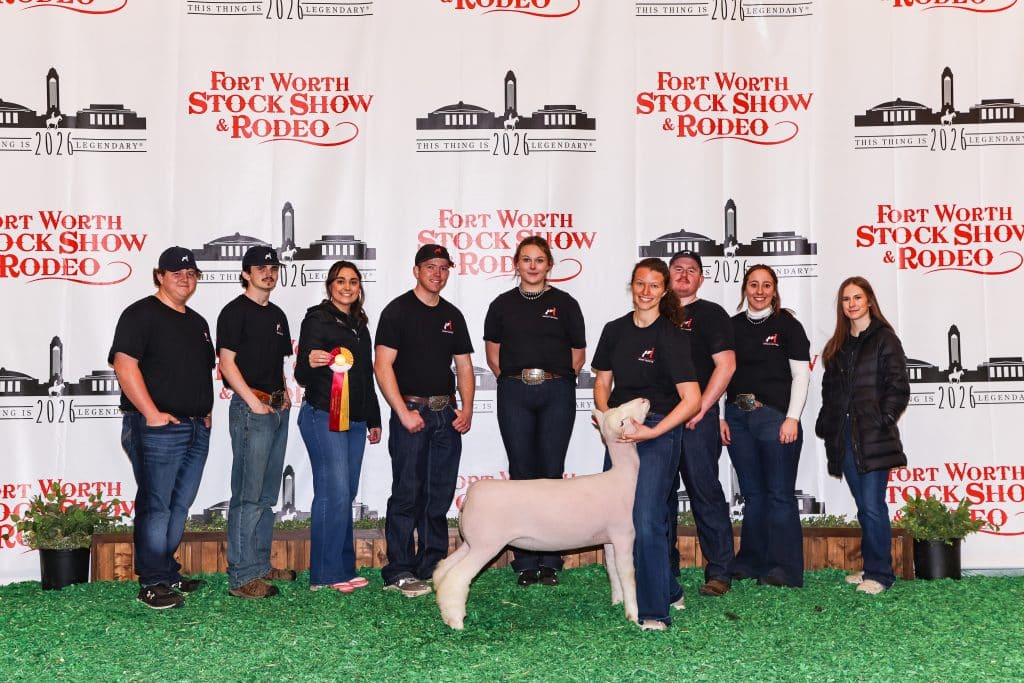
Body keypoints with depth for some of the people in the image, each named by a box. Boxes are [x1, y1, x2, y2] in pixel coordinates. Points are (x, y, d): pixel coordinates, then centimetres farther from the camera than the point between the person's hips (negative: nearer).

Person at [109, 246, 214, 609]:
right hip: (158, 429, -8)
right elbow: (124, 364, -15)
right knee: (155, 506, -5)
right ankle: (153, 584, 1)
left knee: (179, 506, 13)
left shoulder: (197, 322, 19)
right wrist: (152, 413, -19)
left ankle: (168, 573, 23)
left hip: (197, 429, 8)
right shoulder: (142, 314, -5)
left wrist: (205, 411, 12)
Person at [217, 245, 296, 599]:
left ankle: (261, 564, 23)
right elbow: (227, 362, -11)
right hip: (250, 408, -8)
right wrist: (253, 400, -17)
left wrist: (284, 391, 8)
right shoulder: (235, 311, -5)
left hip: (277, 408, 8)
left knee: (267, 494, 14)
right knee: (248, 495, -8)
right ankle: (242, 575, -4)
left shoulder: (277, 315, 18)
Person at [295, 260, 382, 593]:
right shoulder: (318, 319, -4)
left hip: (355, 419, 7)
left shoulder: (359, 325, 17)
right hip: (324, 417, -7)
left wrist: (374, 419, 24)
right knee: (335, 493, -10)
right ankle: (326, 574, -2)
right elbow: (302, 375, -8)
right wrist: (310, 363, -31)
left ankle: (343, 569, 16)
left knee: (346, 494, 9)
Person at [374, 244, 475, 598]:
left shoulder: (452, 315, 15)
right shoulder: (398, 310, -2)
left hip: (447, 415, 6)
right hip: (411, 412, -6)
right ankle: (398, 573, 2)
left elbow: (464, 367, 17)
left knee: (440, 496, 9)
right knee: (407, 495, -4)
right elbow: (383, 365, -10)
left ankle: (433, 567, 18)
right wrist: (404, 412, -16)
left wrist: (466, 408, 3)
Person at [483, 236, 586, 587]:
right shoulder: (503, 304, 9)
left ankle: (549, 561, 9)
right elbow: (493, 354, 14)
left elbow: (578, 354, 10)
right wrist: (512, 380, 5)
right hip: (514, 394, 1)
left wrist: (557, 381, 3)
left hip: (556, 393, -1)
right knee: (522, 474, 1)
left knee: (551, 474, 1)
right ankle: (526, 562, 9)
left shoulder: (565, 303, 7)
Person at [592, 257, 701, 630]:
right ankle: (669, 591, 27)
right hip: (620, 429, 6)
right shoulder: (615, 330, 7)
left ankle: (655, 610, -1)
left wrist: (652, 431, -17)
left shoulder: (671, 337, -10)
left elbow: (692, 400, -15)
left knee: (646, 521, -14)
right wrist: (606, 415, -5)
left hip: (659, 432, -6)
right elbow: (602, 382, 14)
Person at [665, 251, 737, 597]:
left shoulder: (710, 314, 2)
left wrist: (699, 409, -12)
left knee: (705, 493, -4)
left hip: (697, 419, -5)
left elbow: (726, 365, -7)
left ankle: (719, 572, 3)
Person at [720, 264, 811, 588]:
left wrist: (792, 418, -10)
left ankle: (785, 568, 5)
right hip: (738, 417, 4)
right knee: (752, 492, 10)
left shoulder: (787, 325, 0)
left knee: (779, 493, -2)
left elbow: (801, 374, -2)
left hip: (775, 416, -4)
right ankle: (752, 562, 19)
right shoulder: (732, 326, 11)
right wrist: (720, 417, 5)